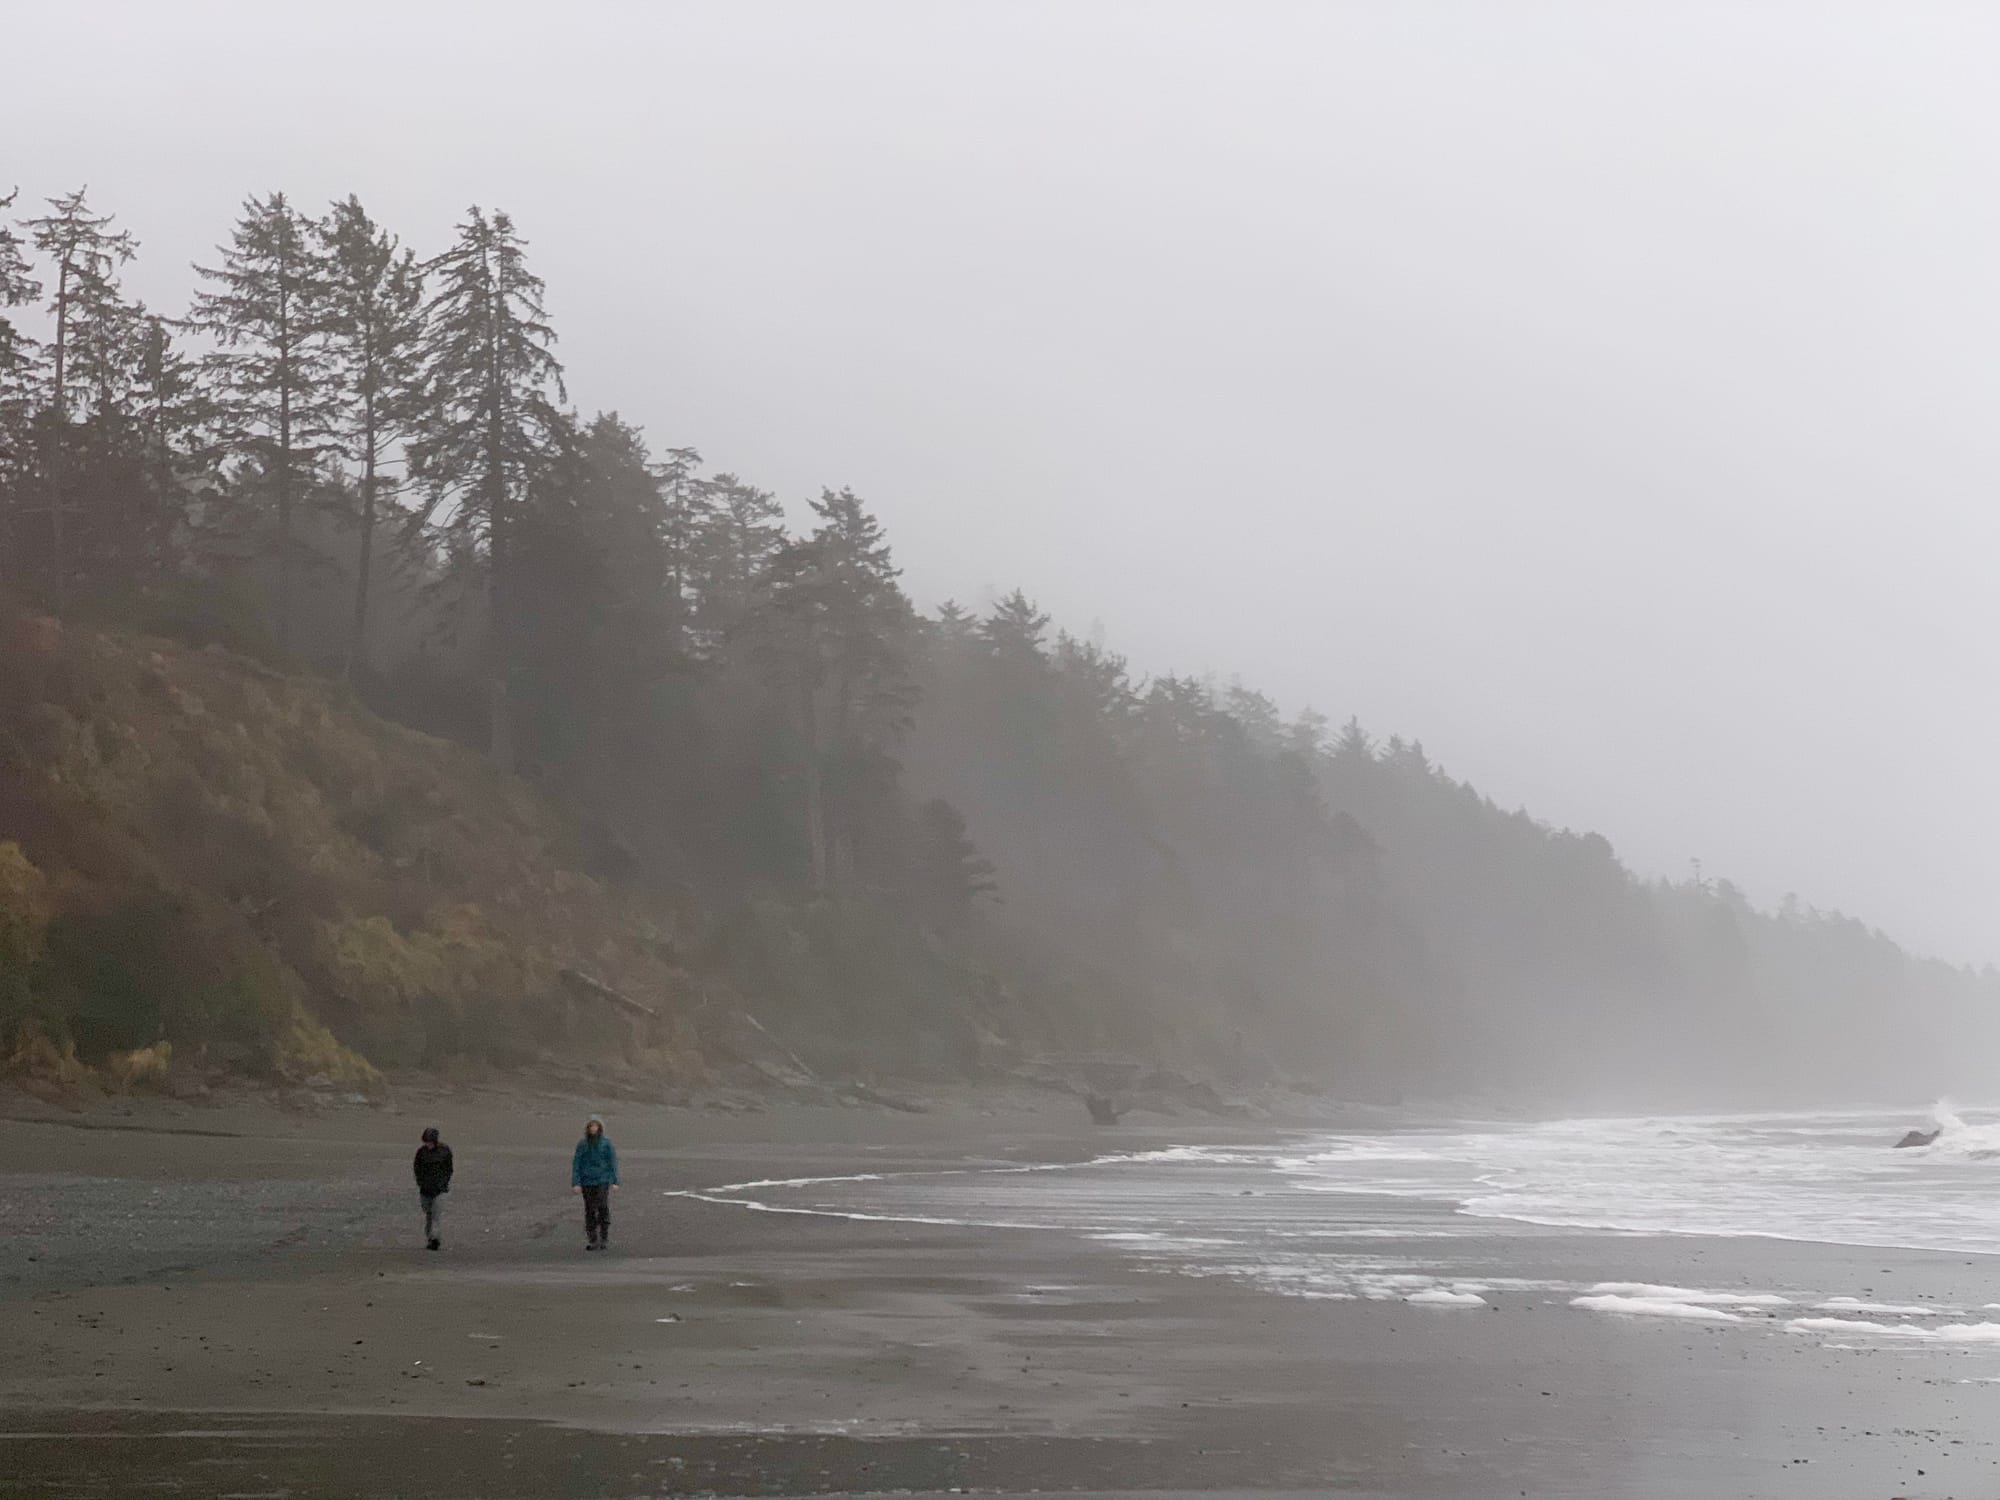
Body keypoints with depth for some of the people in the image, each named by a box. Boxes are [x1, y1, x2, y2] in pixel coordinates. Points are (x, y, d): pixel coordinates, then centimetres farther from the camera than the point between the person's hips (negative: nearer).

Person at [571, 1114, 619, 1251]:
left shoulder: (606, 1143, 0)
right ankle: (592, 1240, 7)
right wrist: (575, 1183, -4)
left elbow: (613, 1162, 3)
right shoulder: (582, 1144, 3)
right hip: (587, 1181, 2)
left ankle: (605, 1239, -2)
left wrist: (615, 1181, -2)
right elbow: (576, 1164, 3)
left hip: (603, 1180, -2)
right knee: (590, 1210, 2)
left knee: (603, 1207, -11)